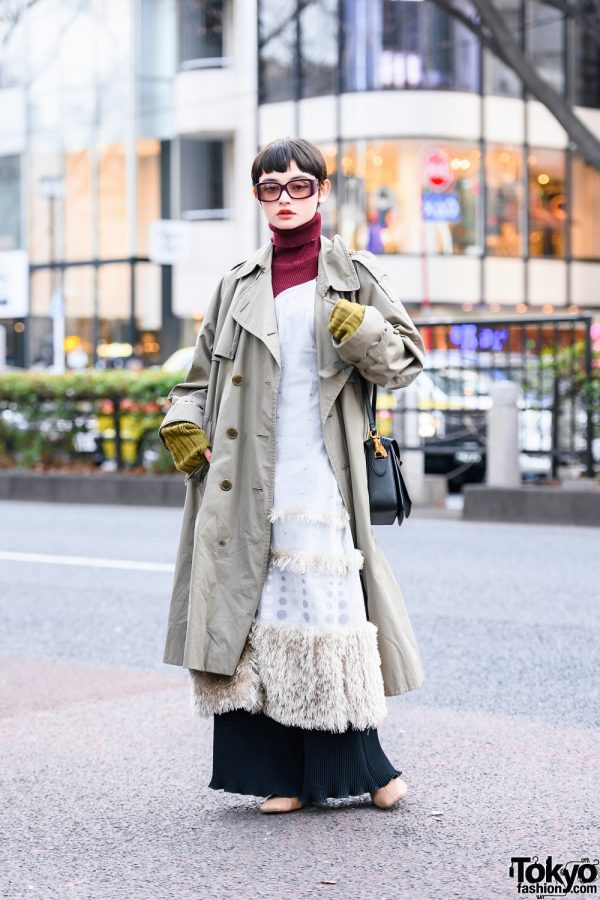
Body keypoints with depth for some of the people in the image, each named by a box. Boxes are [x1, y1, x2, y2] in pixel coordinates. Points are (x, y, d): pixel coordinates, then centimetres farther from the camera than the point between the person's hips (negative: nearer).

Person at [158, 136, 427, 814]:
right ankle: (290, 776, 6)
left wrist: (358, 331, -11)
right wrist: (184, 428, 5)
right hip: (249, 484, 3)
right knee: (258, 615, -1)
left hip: (321, 477, -3)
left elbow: (406, 361, 6)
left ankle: (363, 766, 3)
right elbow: (201, 375, 22)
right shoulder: (239, 285, 17)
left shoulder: (353, 274, 8)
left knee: (325, 610, -9)